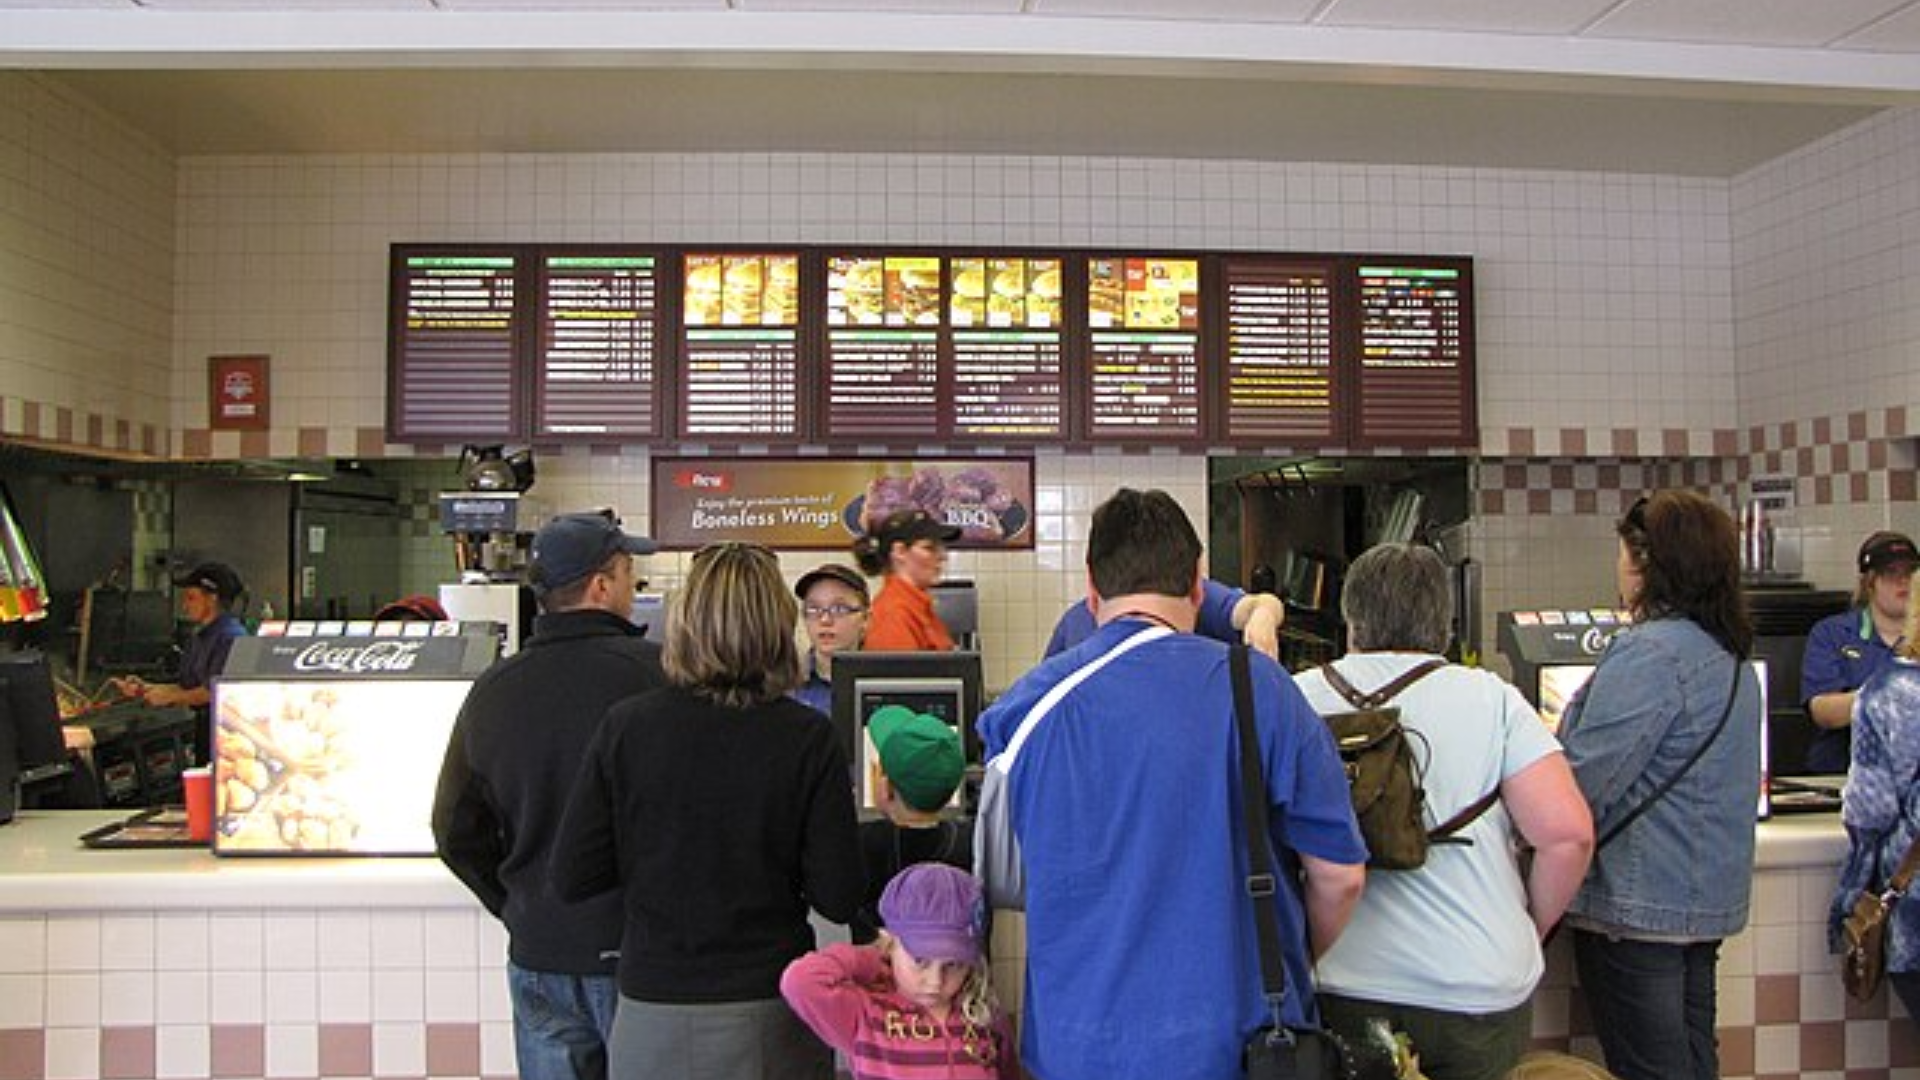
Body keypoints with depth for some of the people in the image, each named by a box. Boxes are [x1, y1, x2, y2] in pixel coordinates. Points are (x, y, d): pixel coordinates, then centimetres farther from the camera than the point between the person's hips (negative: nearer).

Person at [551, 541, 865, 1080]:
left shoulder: (624, 726, -10)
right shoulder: (807, 738, -13)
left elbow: (571, 879, -6)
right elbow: (838, 899, -12)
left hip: (651, 1014, 1)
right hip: (771, 1015, -1)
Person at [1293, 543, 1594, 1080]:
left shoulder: (1300, 698, -2)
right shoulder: (1492, 698, -2)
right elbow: (1568, 833, -7)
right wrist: (1528, 931, 8)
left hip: (1345, 991, 0)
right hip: (1482, 993, 1)